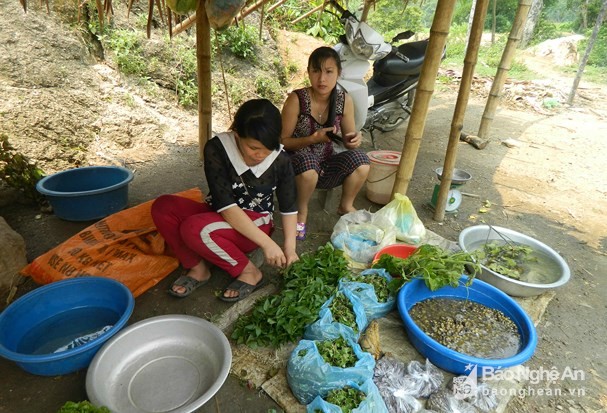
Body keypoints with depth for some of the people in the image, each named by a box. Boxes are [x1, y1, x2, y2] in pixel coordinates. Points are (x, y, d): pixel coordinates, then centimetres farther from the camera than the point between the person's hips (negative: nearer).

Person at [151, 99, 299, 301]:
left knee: (193, 229, -31)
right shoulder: (217, 149, -21)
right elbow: (225, 205, -27)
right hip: (220, 216, 3)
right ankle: (198, 267, -10)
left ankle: (249, 272, -14)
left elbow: (289, 208, -5)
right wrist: (267, 243, -31)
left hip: (256, 224, -2)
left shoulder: (281, 161, -17)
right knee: (163, 207, -22)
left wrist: (289, 246, -18)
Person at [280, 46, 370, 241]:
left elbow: (347, 140, 1)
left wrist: (355, 139, -24)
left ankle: (346, 206, 7)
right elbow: (283, 141, -13)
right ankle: (301, 211, -7)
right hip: (299, 163, -3)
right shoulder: (296, 99, -18)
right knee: (307, 163, -38)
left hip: (327, 162, 4)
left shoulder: (345, 100, -7)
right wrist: (312, 139, -29)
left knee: (360, 160, -22)